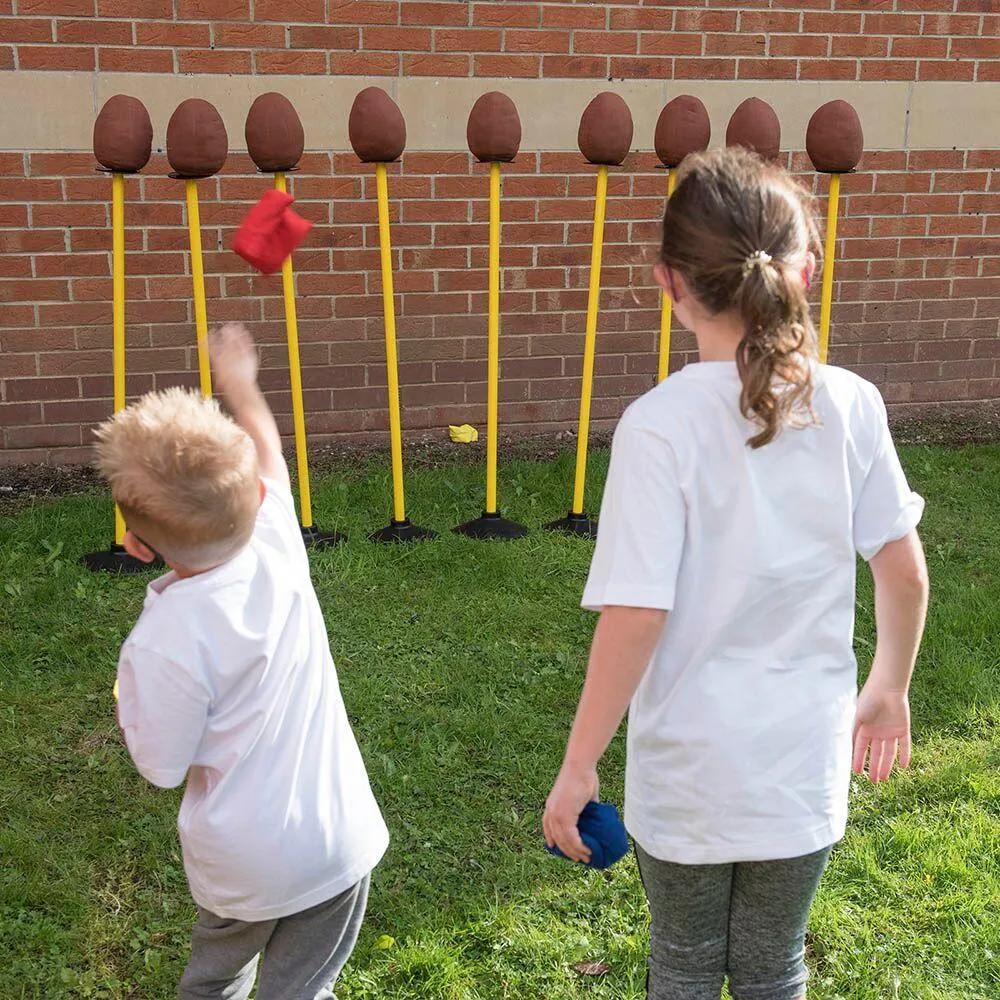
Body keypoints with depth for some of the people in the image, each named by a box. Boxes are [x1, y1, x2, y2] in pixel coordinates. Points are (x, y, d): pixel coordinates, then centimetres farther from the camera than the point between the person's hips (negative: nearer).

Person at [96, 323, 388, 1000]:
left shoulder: (159, 646, -27)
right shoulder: (278, 546, -15)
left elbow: (161, 767, -13)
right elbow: (269, 454, 6)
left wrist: (128, 700, 3)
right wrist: (240, 381, 23)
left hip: (238, 863, -2)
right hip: (333, 844, 2)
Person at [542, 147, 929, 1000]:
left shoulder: (659, 426, -20)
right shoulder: (851, 405, -8)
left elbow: (636, 617, -21)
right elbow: (906, 574, -2)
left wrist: (579, 765, -10)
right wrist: (891, 688, 16)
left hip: (690, 766, -3)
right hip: (807, 760, 3)